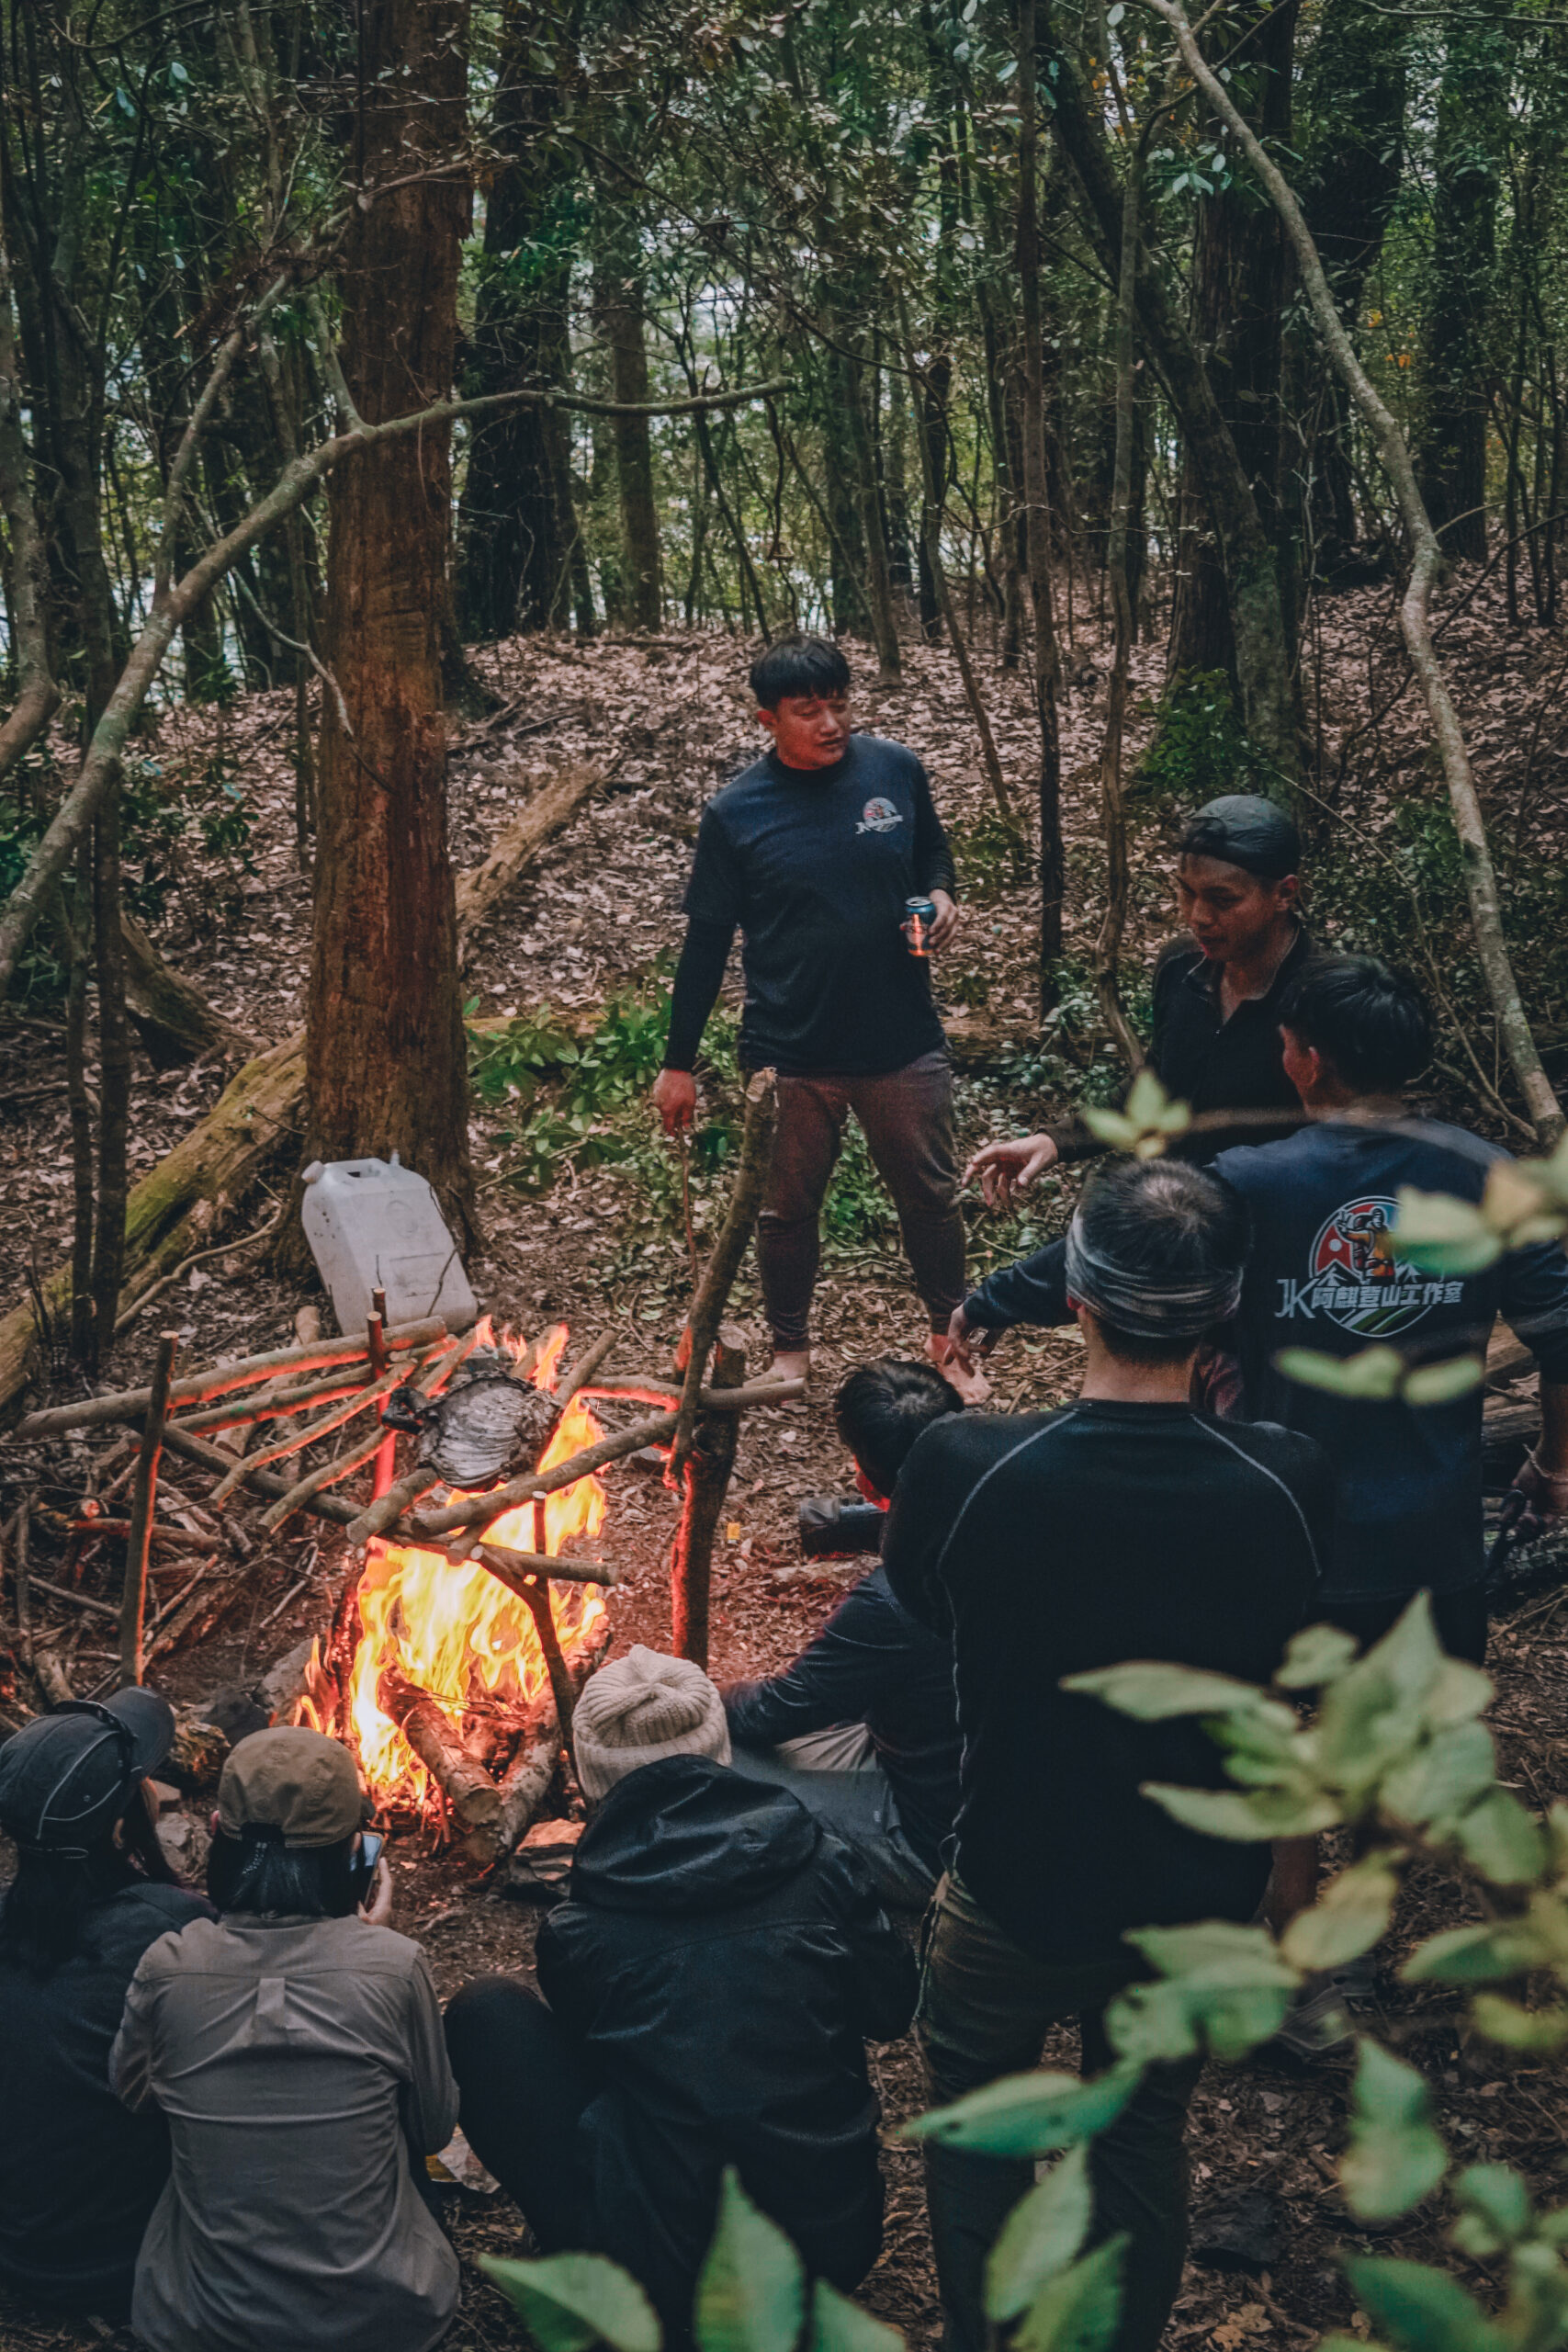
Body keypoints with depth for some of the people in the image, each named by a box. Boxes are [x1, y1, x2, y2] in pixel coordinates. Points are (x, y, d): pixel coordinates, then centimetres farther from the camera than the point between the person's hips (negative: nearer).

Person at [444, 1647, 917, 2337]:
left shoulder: (576, 1935, -9)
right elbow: (891, 2009, 10)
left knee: (484, 2012, 7)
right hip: (839, 2245, 4)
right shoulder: (816, 1860, -4)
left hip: (668, 2278, -3)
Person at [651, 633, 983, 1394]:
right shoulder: (734, 813, -10)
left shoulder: (895, 770, -4)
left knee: (930, 1195, 15)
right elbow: (706, 942, -3)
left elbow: (933, 852, 15)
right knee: (787, 1210, 13)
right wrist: (678, 1063, -1)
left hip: (903, 1043, 2)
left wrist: (941, 896, -9)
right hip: (791, 1053, -2)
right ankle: (790, 1349, 35)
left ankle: (950, 1336, 38)